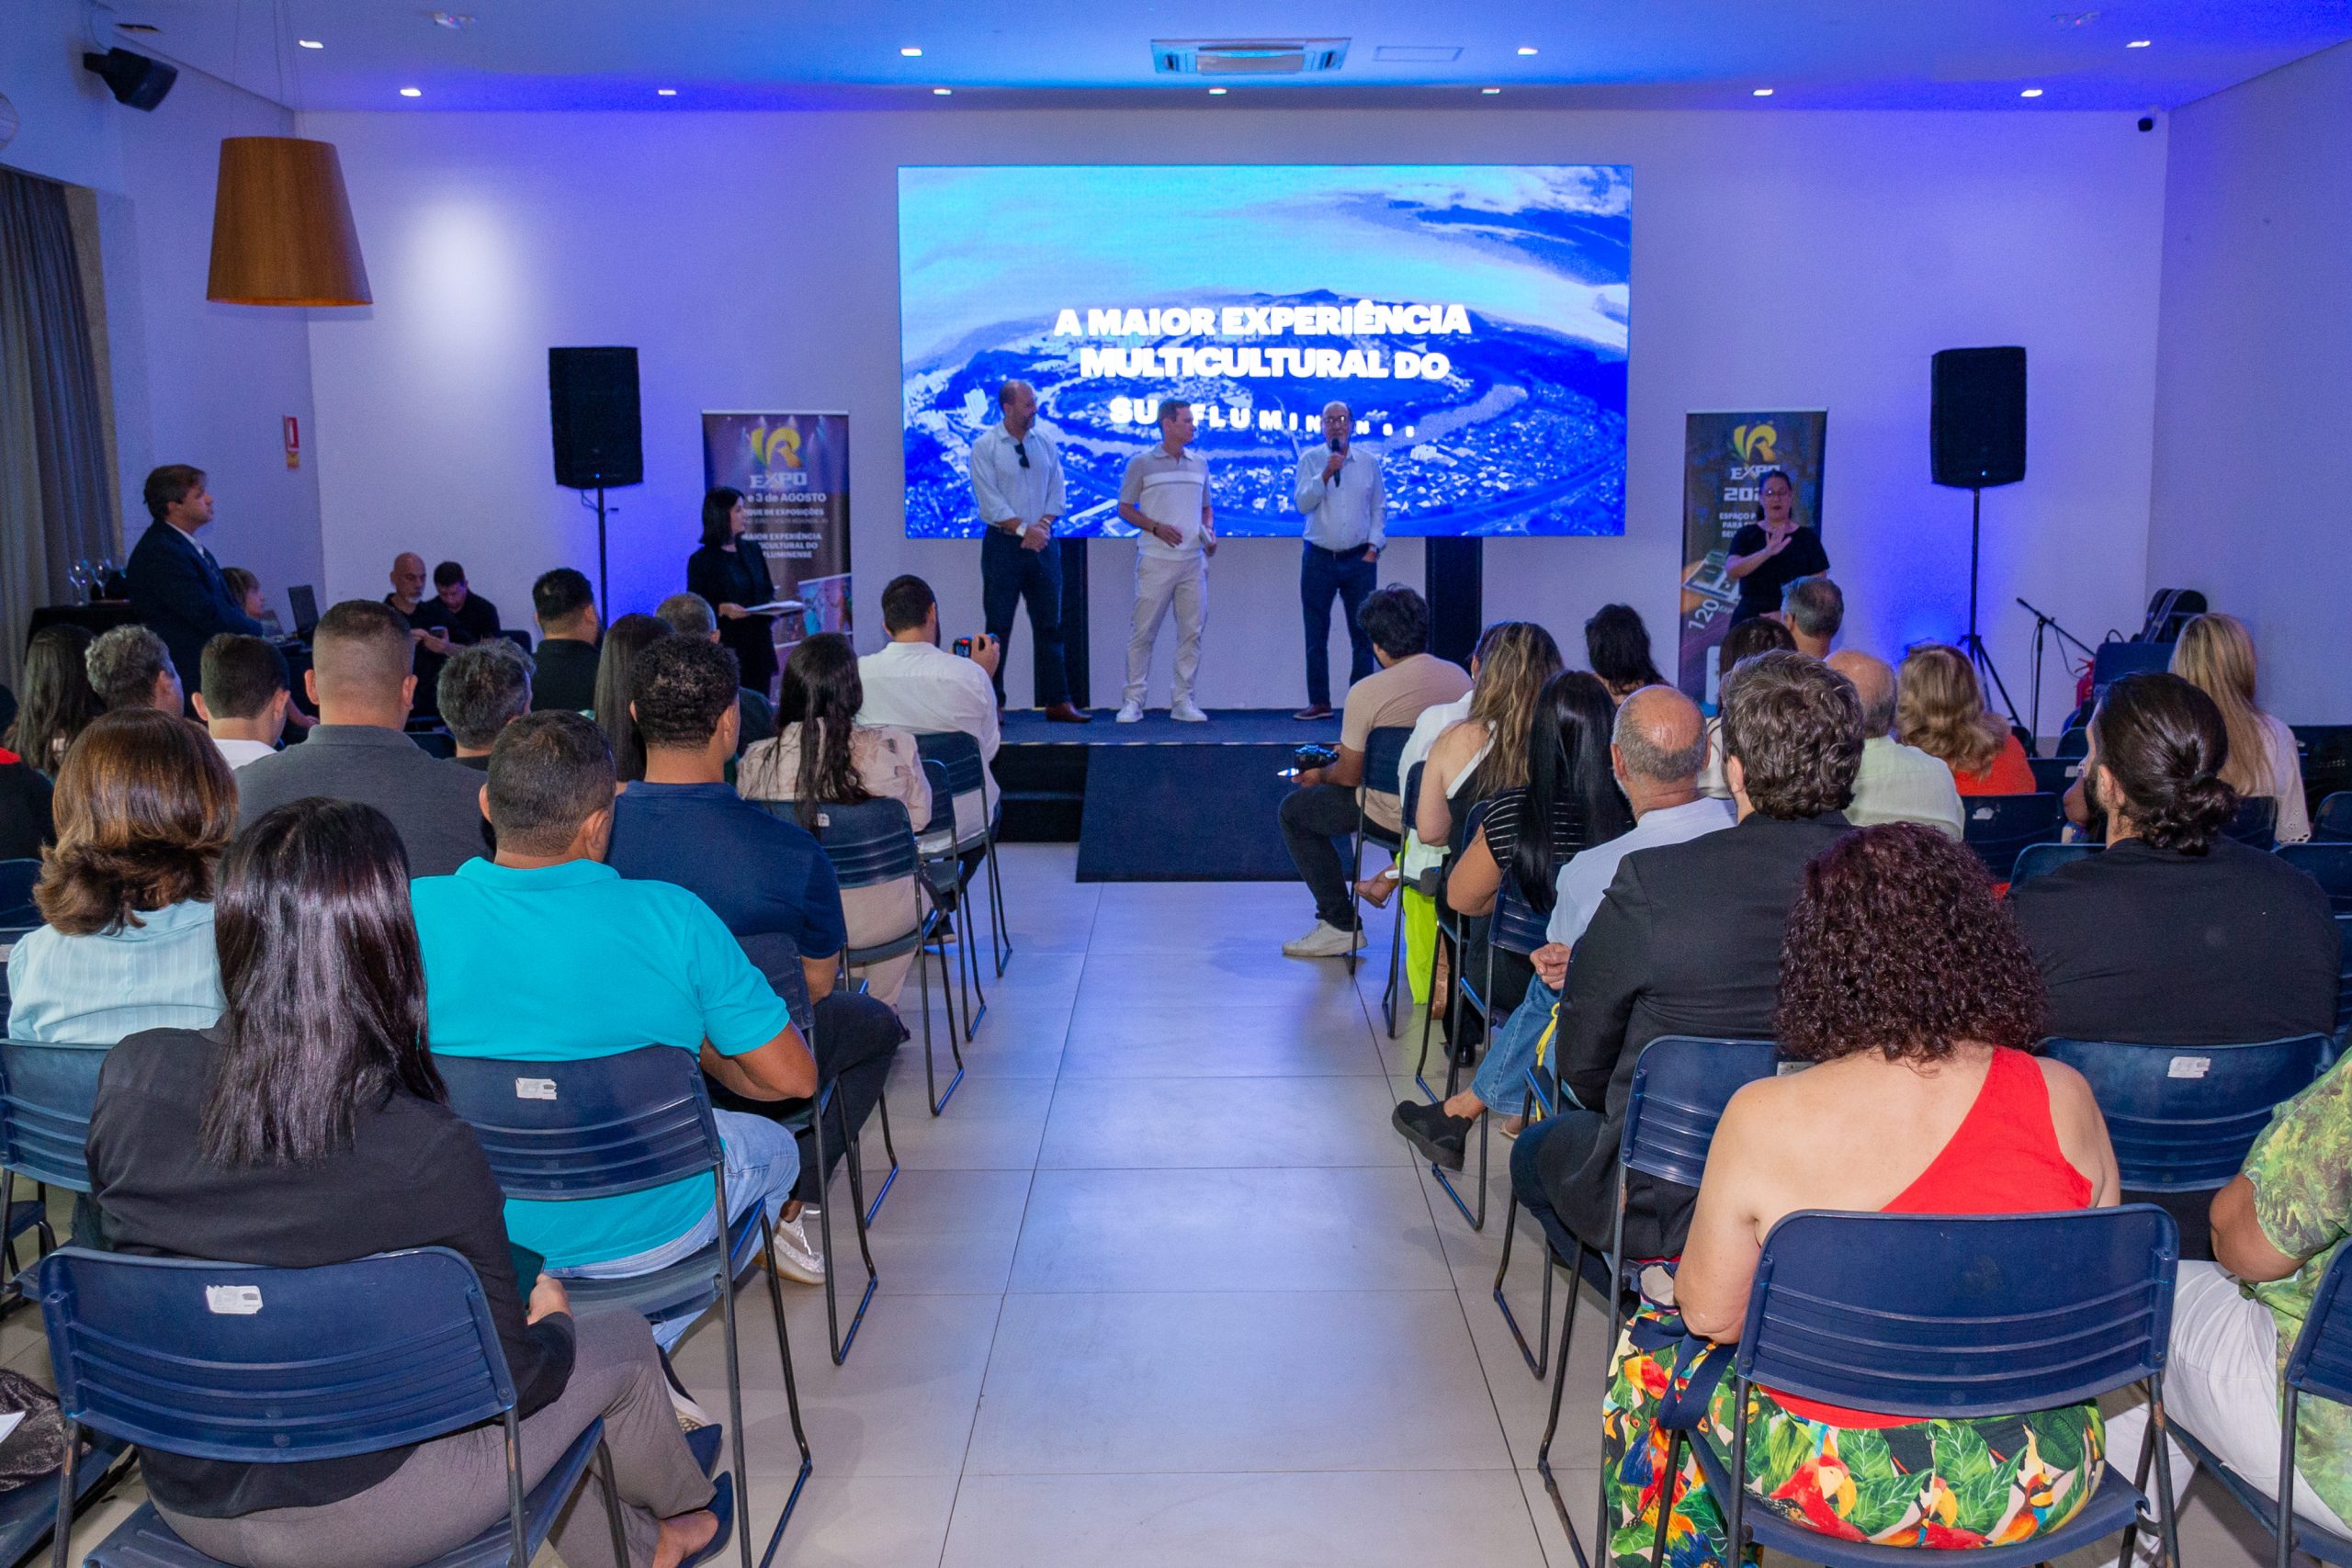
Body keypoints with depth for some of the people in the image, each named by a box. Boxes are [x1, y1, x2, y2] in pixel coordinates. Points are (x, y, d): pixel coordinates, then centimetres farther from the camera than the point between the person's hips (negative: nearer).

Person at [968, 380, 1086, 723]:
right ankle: (991, 704, 5)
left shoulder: (1046, 441, 9)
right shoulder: (985, 447, -5)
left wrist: (1044, 525, -7)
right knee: (998, 627, -1)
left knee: (1049, 624, 5)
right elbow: (990, 501, -11)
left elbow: (1057, 491, 8)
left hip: (1042, 542, 4)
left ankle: (1057, 702, 9)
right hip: (1003, 544, -4)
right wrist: (1023, 529, -15)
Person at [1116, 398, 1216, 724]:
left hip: (1193, 561, 4)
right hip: (1156, 561, -4)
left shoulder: (1199, 464, 13)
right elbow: (1124, 508, 1)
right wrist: (1156, 527, -12)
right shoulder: (1142, 463, 0)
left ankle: (1183, 700, 10)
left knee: (1192, 631, 3)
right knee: (1143, 632, -2)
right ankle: (1134, 700, 5)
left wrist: (1210, 531, 2)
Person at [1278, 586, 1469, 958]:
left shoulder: (1367, 692, -17)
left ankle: (1341, 924, 13)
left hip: (1396, 814, -7)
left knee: (1293, 810, 15)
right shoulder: (1459, 676, 1)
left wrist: (1319, 776, 14)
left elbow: (1350, 776, -8)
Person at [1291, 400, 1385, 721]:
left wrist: (1374, 547, 0)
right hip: (1319, 558, -1)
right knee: (1316, 634, 2)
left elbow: (1379, 508, 10)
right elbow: (1302, 503, -8)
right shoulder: (1310, 459, 3)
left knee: (1362, 632, 1)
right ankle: (1319, 702, 8)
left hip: (1359, 559, 1)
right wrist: (1326, 474, -18)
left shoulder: (1369, 462, 7)